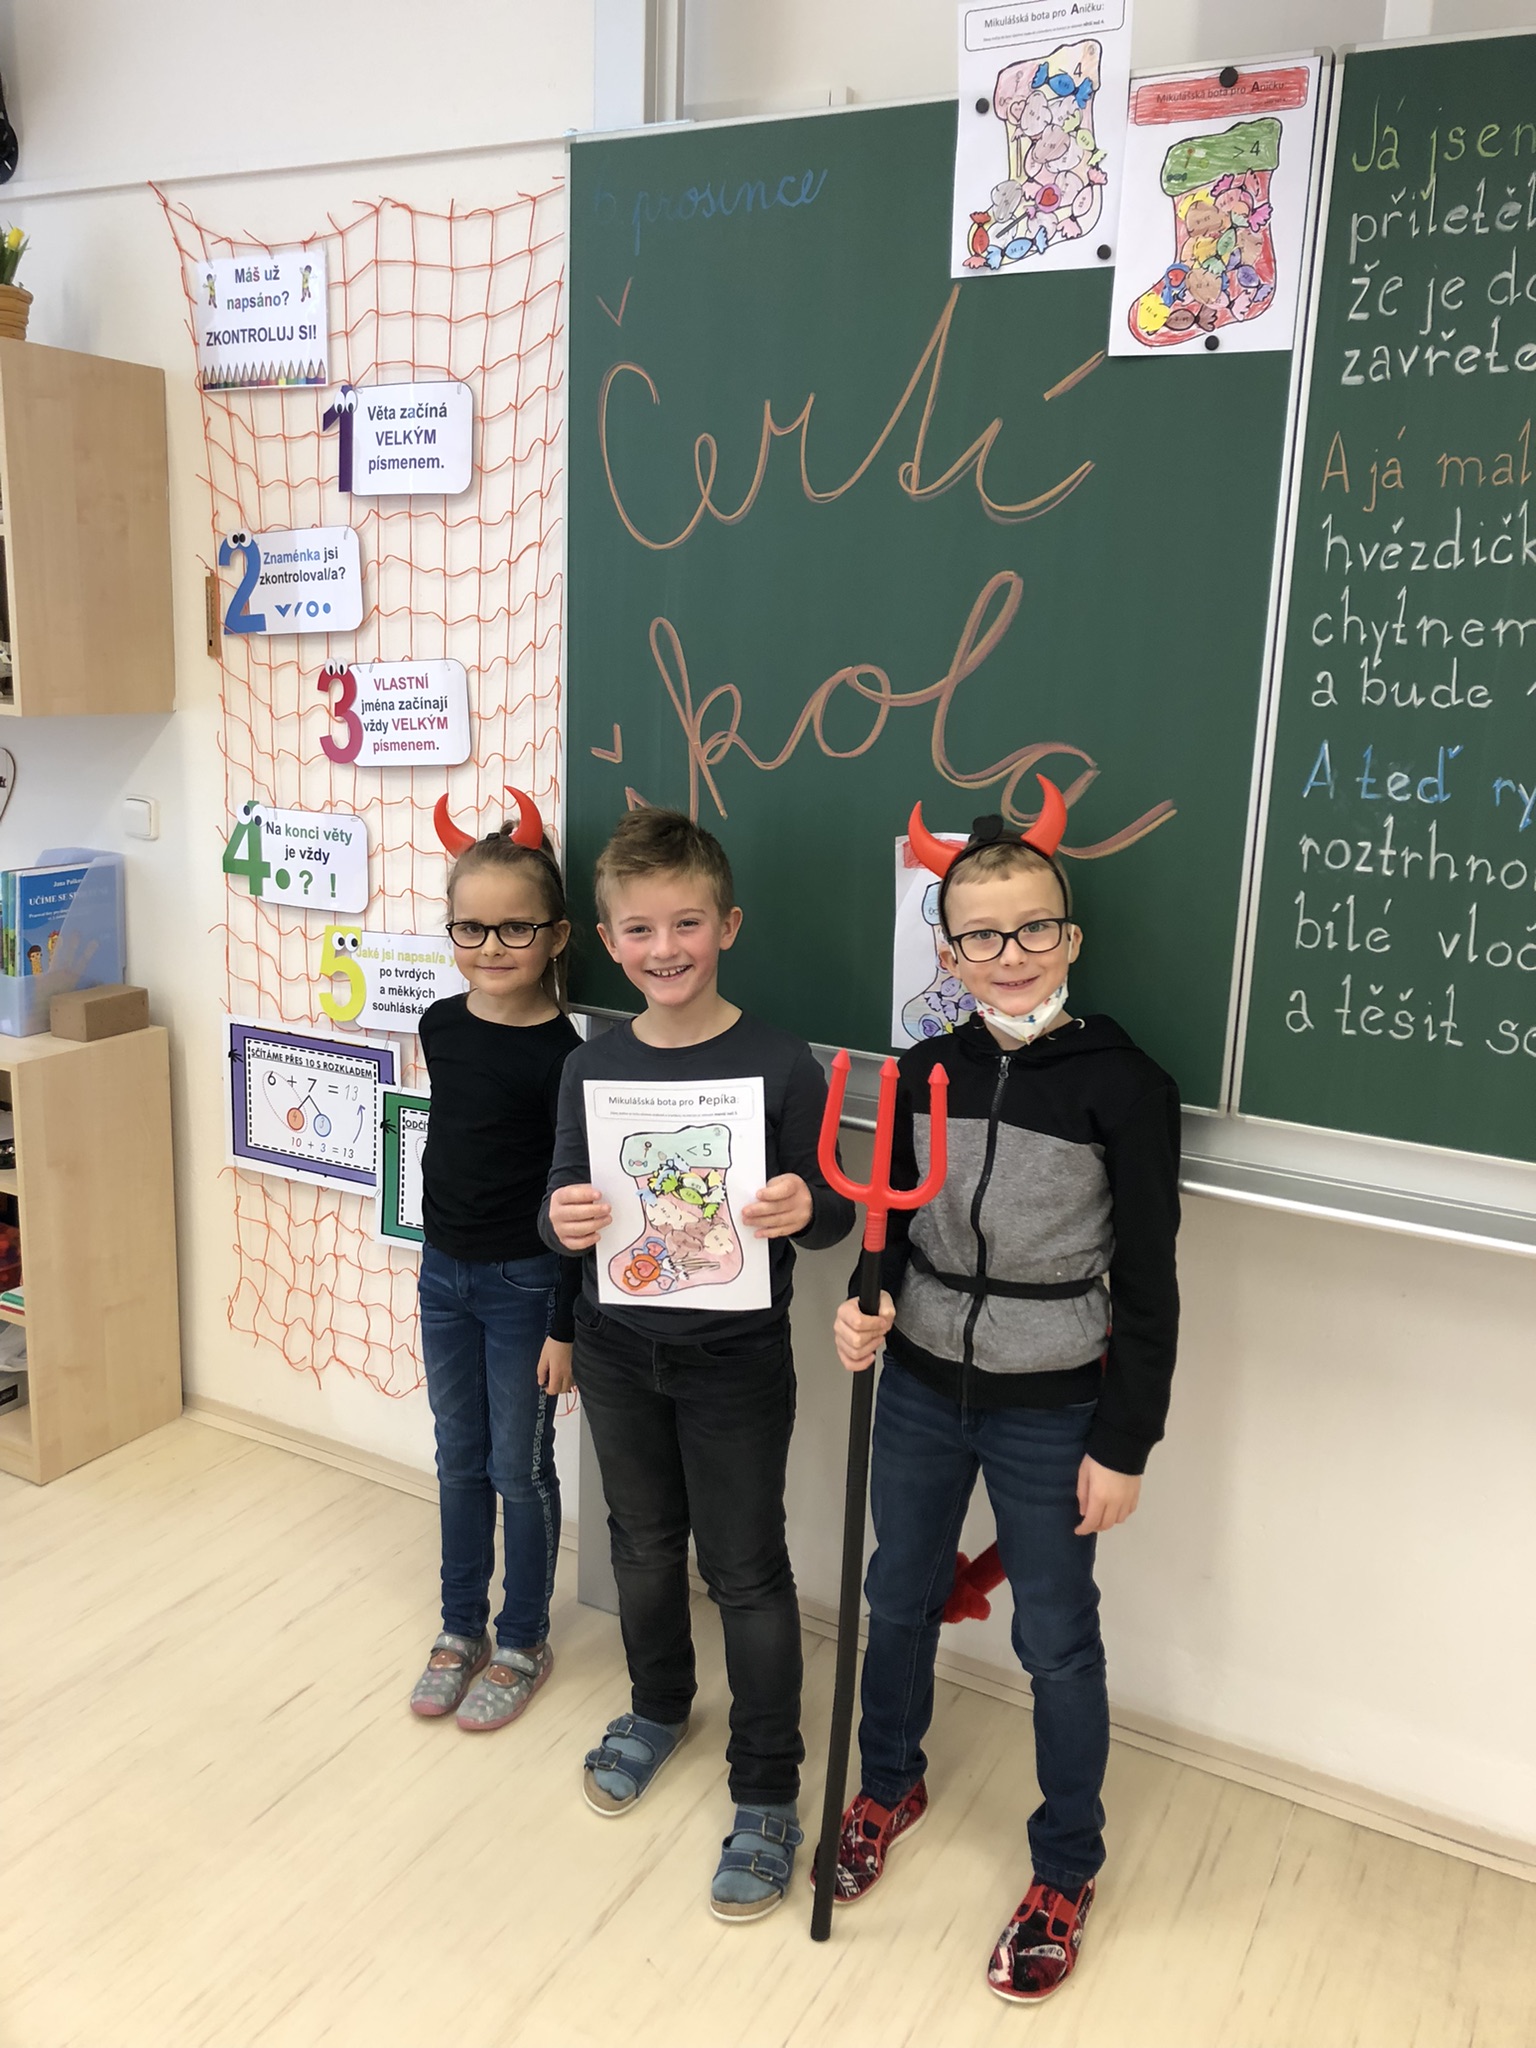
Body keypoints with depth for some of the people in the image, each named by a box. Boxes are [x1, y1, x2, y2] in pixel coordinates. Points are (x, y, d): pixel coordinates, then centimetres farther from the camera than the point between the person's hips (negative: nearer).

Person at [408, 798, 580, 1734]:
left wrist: (567, 1326, -14)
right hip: (444, 1273, 6)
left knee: (520, 1470, 9)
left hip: (526, 1285, -6)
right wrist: (443, 1250, 15)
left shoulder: (562, 1054, -18)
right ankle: (462, 1629, 35)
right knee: (459, 1461, 18)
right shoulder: (440, 1027, -1)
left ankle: (523, 1643, 28)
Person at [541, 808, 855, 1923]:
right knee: (643, 1541, 22)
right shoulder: (593, 1066, -3)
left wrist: (806, 1207, -30)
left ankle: (767, 1795, 25)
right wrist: (563, 1222, -19)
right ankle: (659, 1707, 48)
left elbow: (831, 1209, -7)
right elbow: (565, 1197, 4)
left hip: (736, 1359, -4)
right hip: (619, 1348, 4)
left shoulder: (781, 1064, -14)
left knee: (746, 1569, 7)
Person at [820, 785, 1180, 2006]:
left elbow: (1147, 1285, -11)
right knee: (900, 1597, 20)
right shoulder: (926, 1071, -3)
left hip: (1052, 1413, -4)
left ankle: (1065, 1872, 34)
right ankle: (889, 1783, 47)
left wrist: (1125, 1446, -9)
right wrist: (867, 1308, -11)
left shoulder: (1124, 1086, -15)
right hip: (922, 1390, 4)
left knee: (1057, 1639, 11)